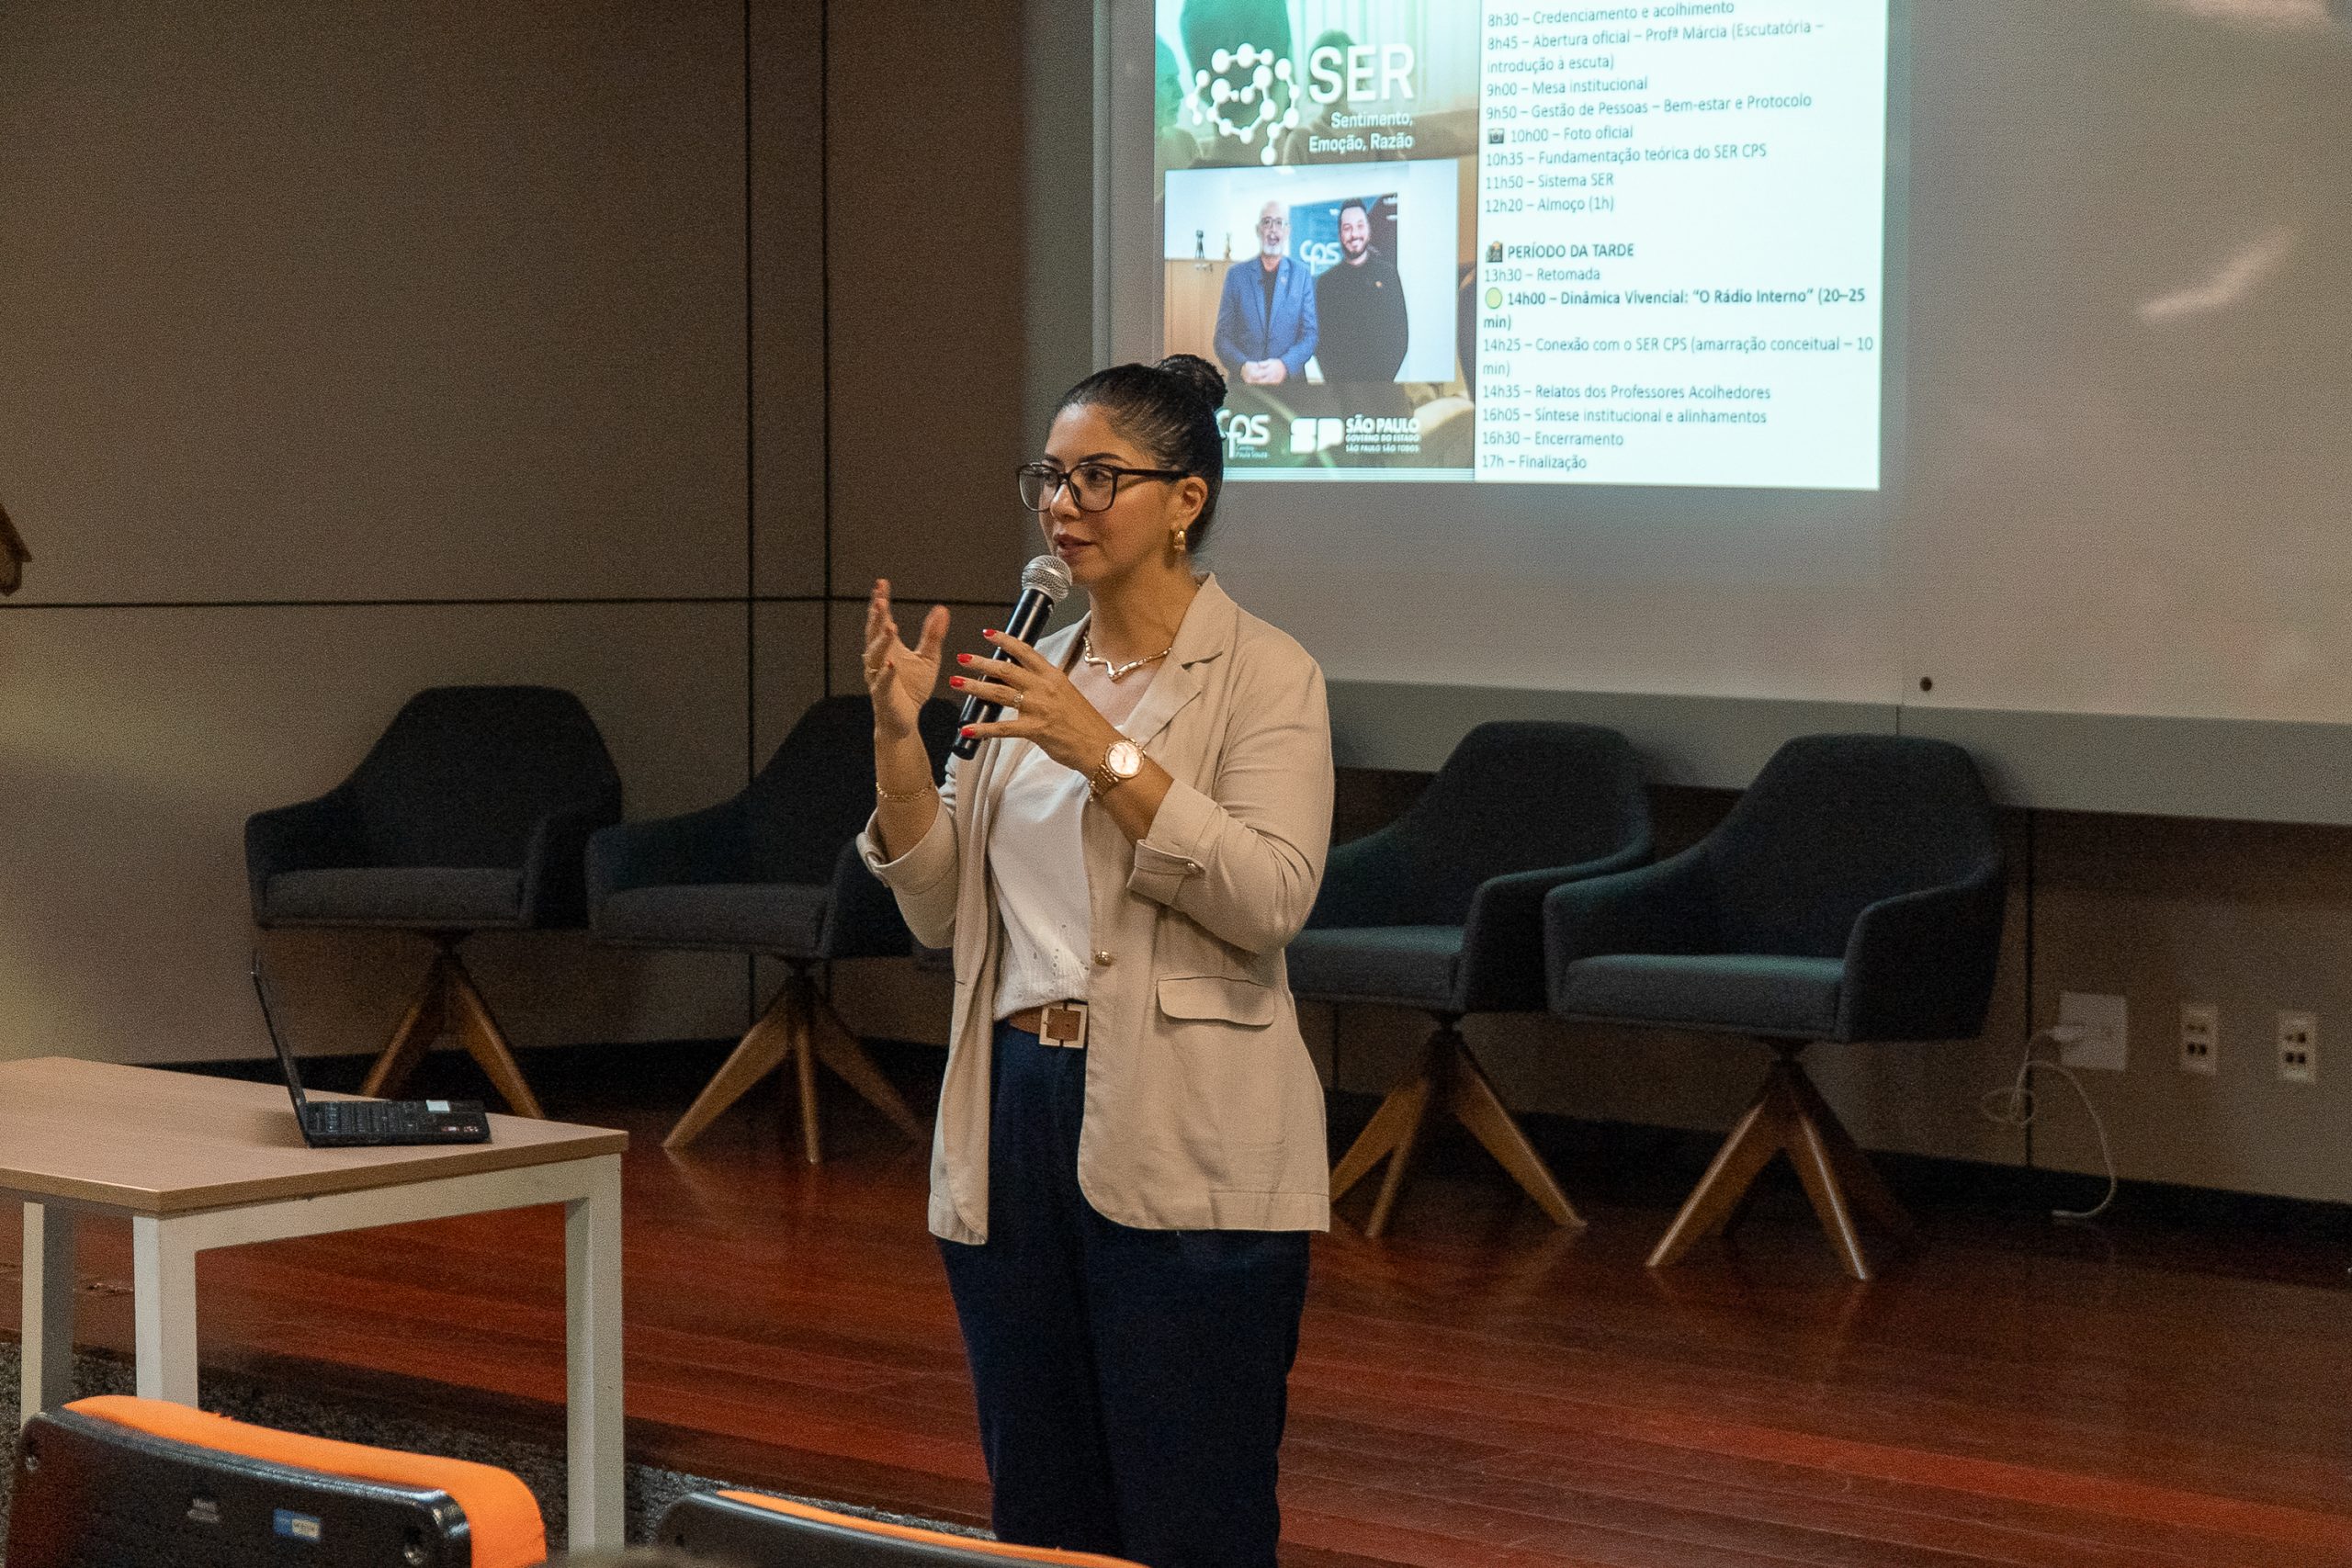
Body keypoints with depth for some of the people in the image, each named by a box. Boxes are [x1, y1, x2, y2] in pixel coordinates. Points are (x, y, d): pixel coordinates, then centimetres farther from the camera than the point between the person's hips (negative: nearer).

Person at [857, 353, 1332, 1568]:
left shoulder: (1263, 676, -4)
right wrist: (899, 735, -2)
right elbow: (939, 909, 11)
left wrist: (1104, 754, -23)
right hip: (1015, 1120, 6)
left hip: (1182, 1146, -6)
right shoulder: (1032, 675, 14)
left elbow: (1271, 896, -18)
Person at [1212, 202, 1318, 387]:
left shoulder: (1301, 275, 5)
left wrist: (1285, 366, -18)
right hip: (1243, 382, 0)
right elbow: (1223, 336, 3)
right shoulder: (1236, 274, 6)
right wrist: (1242, 366, -16)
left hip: (1289, 381, 0)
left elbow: (1310, 334, 0)